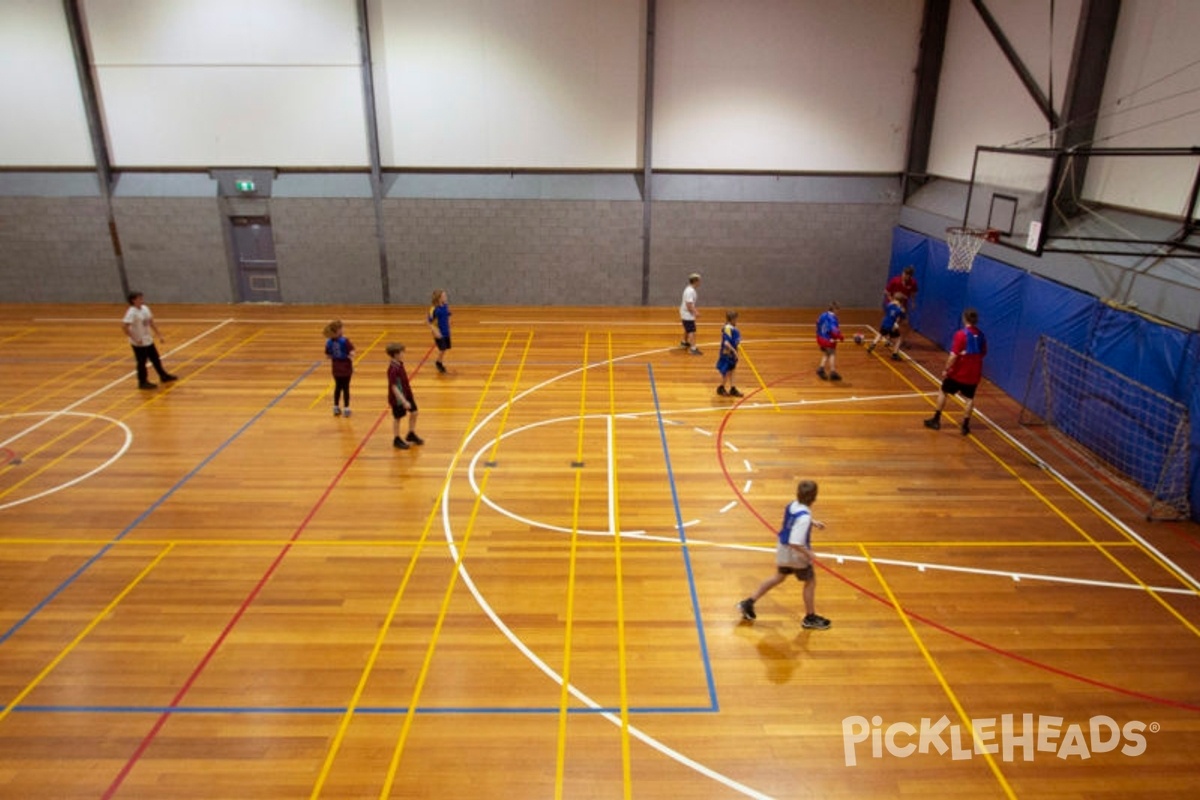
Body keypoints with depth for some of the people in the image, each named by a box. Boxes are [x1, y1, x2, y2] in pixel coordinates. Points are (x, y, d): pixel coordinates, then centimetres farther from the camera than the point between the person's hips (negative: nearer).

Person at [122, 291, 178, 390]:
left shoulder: (145, 308, 3)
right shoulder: (131, 312, -22)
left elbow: (151, 323, 12)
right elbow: (124, 326, -30)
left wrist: (159, 335, 11)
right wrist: (135, 339, -26)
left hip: (148, 340, 8)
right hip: (139, 343, -8)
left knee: (156, 359, 20)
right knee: (142, 362, 4)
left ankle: (163, 376, 35)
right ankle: (143, 382, 17)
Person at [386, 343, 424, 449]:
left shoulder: (400, 364, -1)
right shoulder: (393, 369, -29)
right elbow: (394, 387, -29)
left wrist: (408, 393, 22)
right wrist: (404, 401, -30)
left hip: (406, 394, 8)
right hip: (398, 398, -8)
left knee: (414, 412, 15)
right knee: (397, 418, 9)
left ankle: (411, 434, 34)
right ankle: (396, 440, 27)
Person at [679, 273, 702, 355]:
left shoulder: (690, 289, 6)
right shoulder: (690, 291, -26)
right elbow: (689, 305, -28)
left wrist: (695, 311, 11)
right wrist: (695, 313, -21)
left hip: (686, 313, 11)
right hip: (688, 315, -11)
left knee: (687, 329, 27)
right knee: (692, 332, -11)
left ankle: (684, 343, 46)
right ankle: (693, 348, -12)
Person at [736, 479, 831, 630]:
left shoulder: (793, 505, -7)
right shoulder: (804, 517, -32)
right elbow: (795, 543, -35)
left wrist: (813, 523, 11)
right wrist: (808, 554, -22)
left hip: (783, 549, 8)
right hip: (796, 554, -8)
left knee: (779, 577, 26)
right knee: (810, 582, 15)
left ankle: (749, 603, 29)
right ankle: (810, 618, 31)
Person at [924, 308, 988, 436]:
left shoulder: (961, 334, -18)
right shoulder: (981, 335, 1)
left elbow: (954, 355, -21)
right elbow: (983, 353, 13)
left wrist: (946, 370, -14)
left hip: (958, 372, -4)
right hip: (974, 374, 4)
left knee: (943, 392, 13)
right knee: (969, 398, 12)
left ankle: (936, 420, 17)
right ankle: (965, 425, 11)